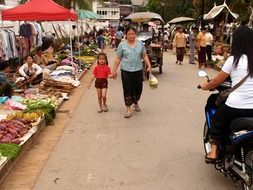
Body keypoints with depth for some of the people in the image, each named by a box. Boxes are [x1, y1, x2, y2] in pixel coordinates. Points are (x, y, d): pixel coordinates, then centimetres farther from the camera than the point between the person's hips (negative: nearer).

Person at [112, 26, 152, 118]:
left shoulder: (140, 43, 6)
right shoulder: (122, 45, -1)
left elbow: (144, 56, 10)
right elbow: (118, 58, 2)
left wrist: (149, 66, 0)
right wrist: (114, 70, 0)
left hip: (138, 70, 2)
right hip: (126, 71, -2)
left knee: (138, 88, 9)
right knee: (127, 89, -1)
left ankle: (136, 103, 37)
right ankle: (128, 109, 8)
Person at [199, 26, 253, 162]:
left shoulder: (234, 59, -6)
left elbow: (217, 81, 1)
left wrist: (204, 86, 20)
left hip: (235, 107, -3)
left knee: (217, 121, 23)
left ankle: (214, 151, 16)